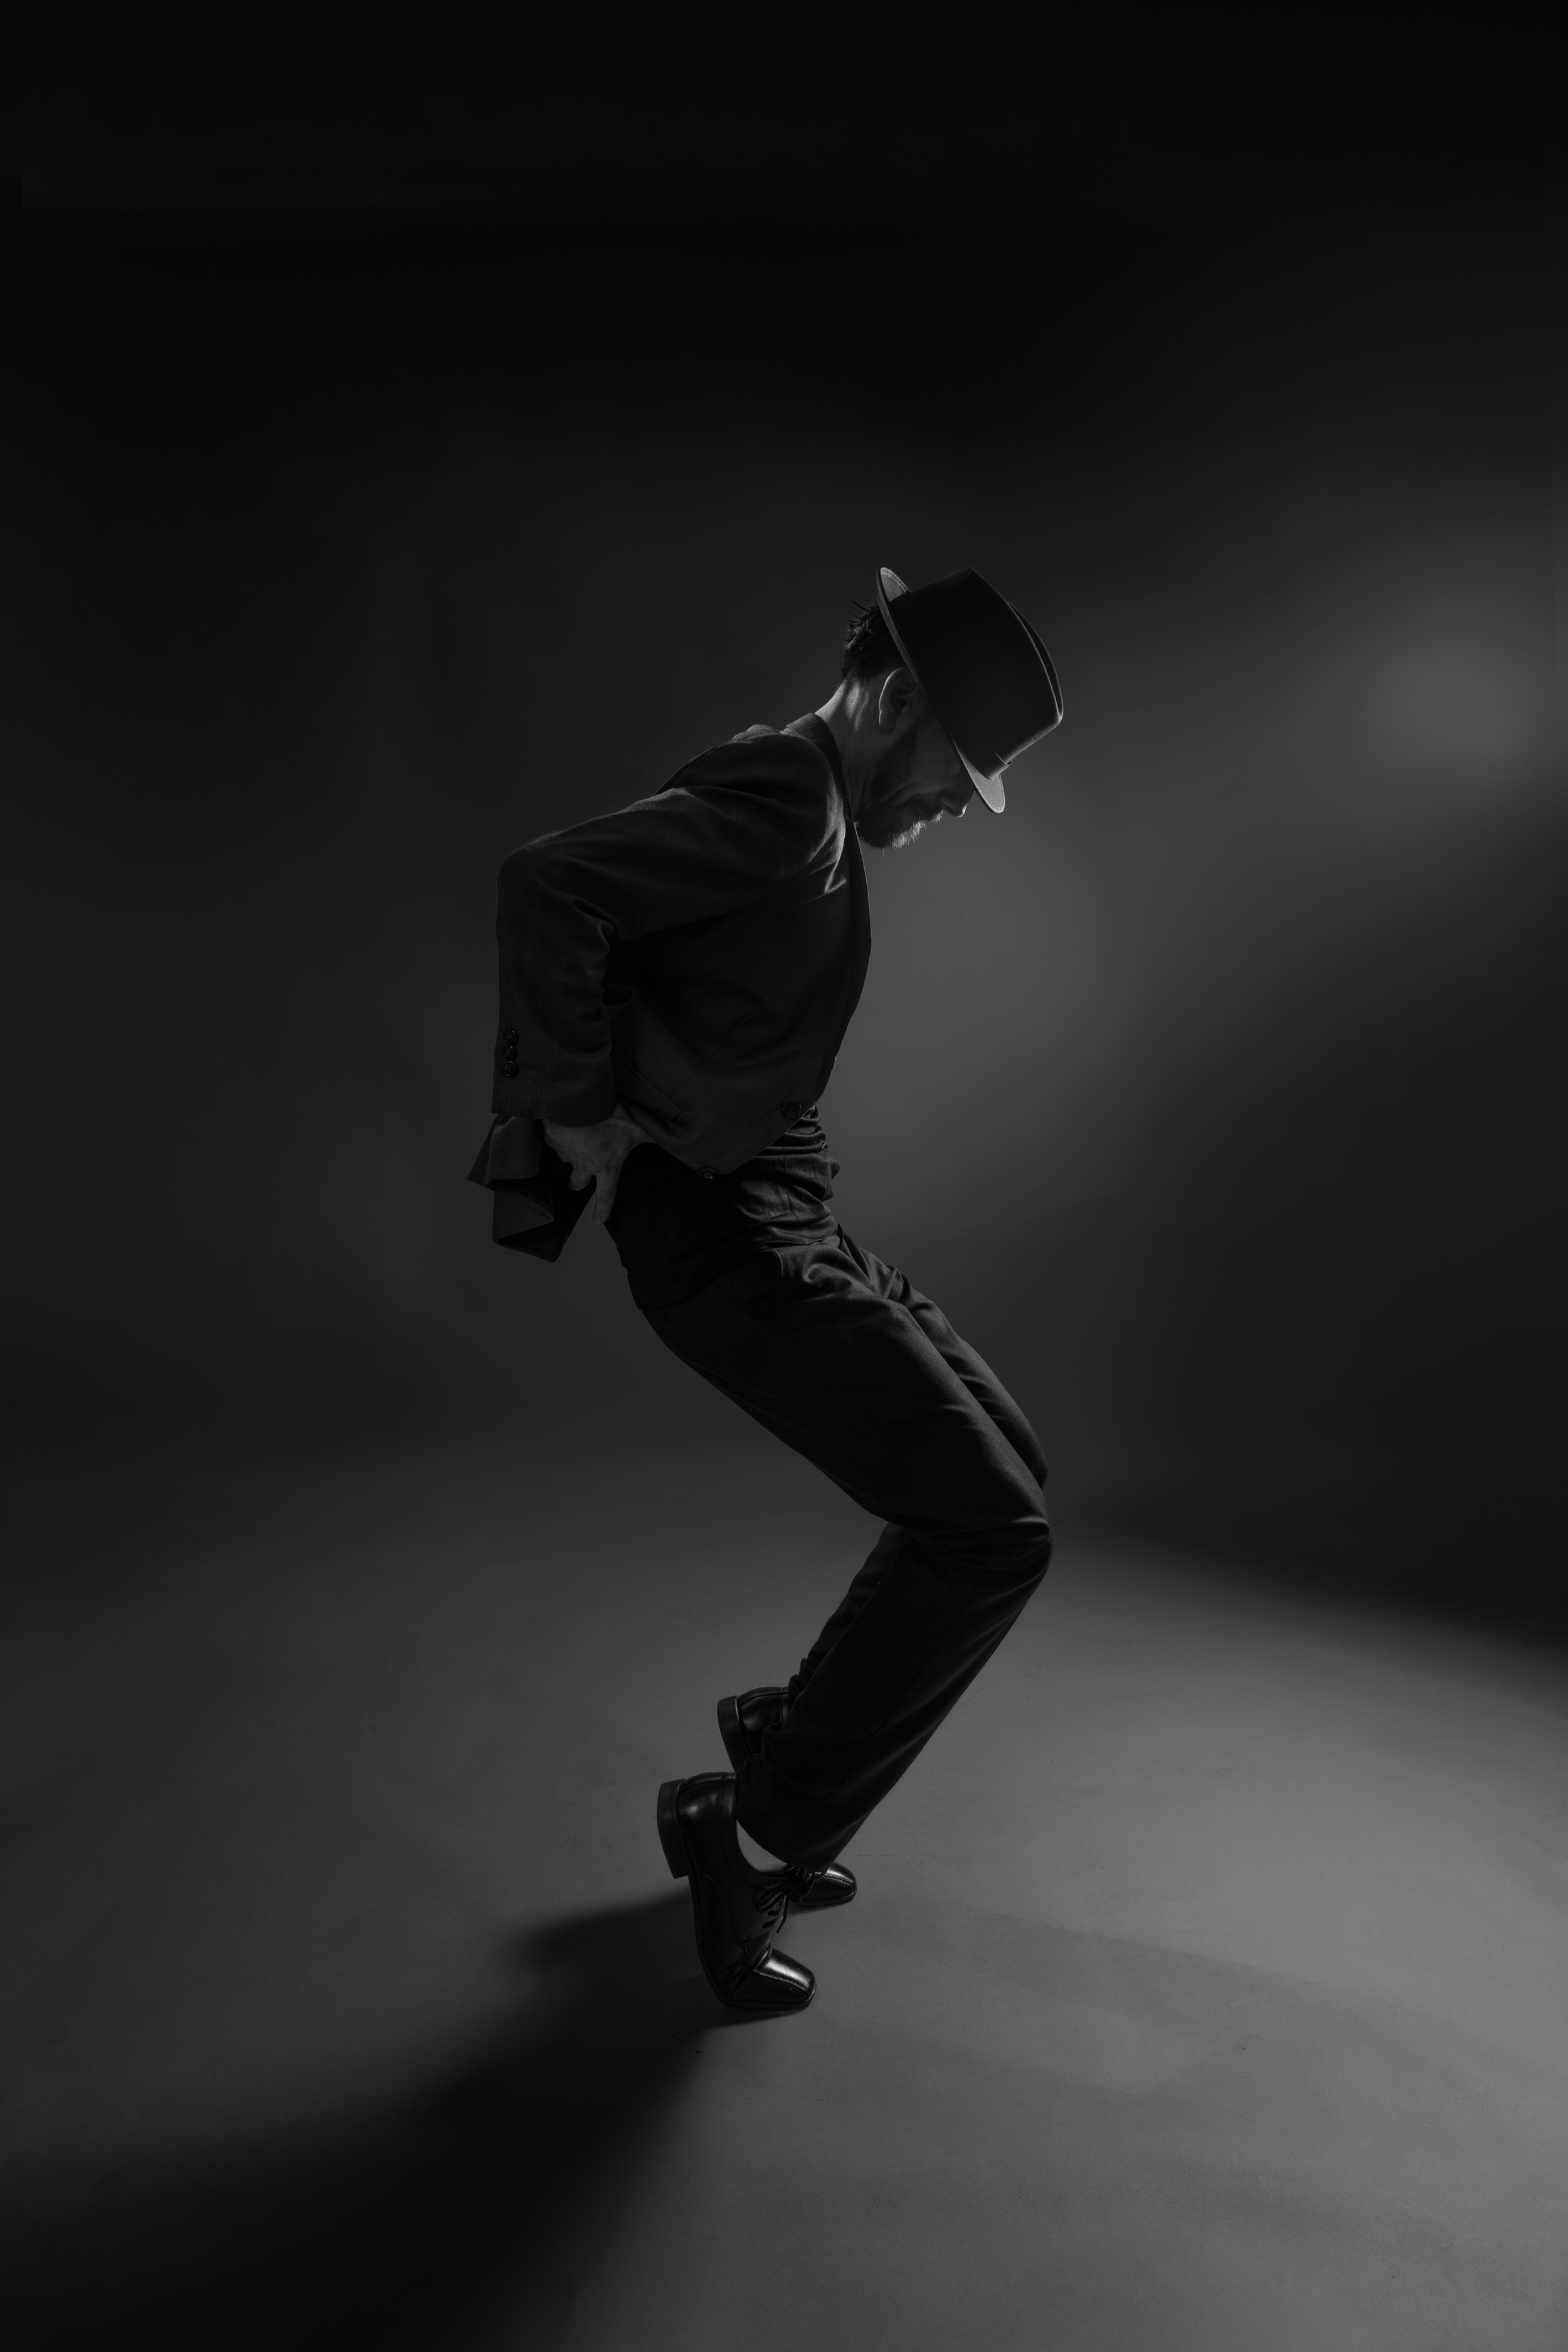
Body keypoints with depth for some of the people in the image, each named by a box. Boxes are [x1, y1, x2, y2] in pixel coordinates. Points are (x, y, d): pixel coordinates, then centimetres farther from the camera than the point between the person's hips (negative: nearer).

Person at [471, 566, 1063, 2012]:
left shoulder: (814, 815, 16)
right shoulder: (785, 797, -16)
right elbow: (547, 885, -28)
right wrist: (583, 1111, -19)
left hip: (783, 1217, 10)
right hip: (725, 1237, -10)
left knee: (1003, 1474, 15)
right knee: (989, 1529, -10)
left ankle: (791, 1741, 27)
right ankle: (759, 1833, 5)